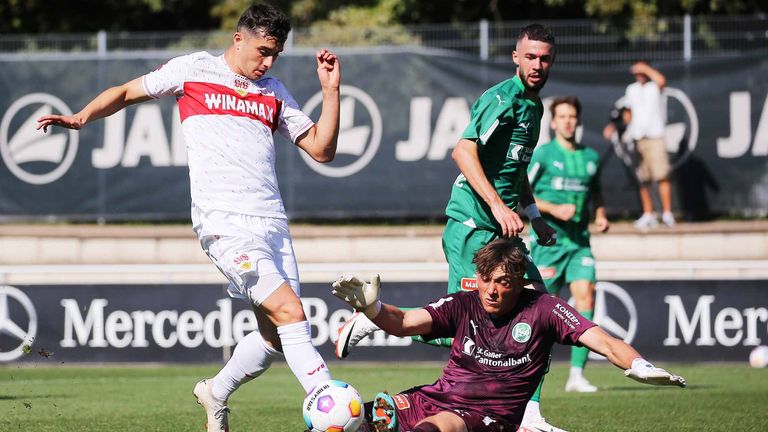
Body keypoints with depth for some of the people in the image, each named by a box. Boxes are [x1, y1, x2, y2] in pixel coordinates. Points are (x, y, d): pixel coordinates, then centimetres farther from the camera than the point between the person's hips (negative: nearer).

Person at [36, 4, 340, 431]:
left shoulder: (274, 93, 19)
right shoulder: (193, 70, 8)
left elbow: (322, 150, 16)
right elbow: (127, 92, 19)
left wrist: (331, 89, 7)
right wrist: (81, 118, 4)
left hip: (272, 220, 6)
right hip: (224, 220, -6)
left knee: (275, 337, 5)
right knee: (290, 312, -20)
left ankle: (216, 393, 33)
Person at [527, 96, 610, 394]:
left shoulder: (590, 157, 12)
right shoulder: (542, 154, -3)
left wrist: (601, 215, 8)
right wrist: (554, 209, -17)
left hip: (579, 241, 4)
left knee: (585, 294, -13)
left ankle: (577, 374, -13)